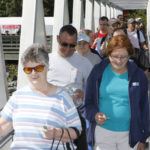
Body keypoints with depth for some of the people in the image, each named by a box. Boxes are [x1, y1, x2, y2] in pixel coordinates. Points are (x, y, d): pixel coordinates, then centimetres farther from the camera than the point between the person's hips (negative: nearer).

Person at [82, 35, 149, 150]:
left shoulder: (138, 75, 1)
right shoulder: (98, 72, 0)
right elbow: (87, 103, 4)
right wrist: (94, 114, -18)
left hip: (130, 134, 1)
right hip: (102, 132, 0)